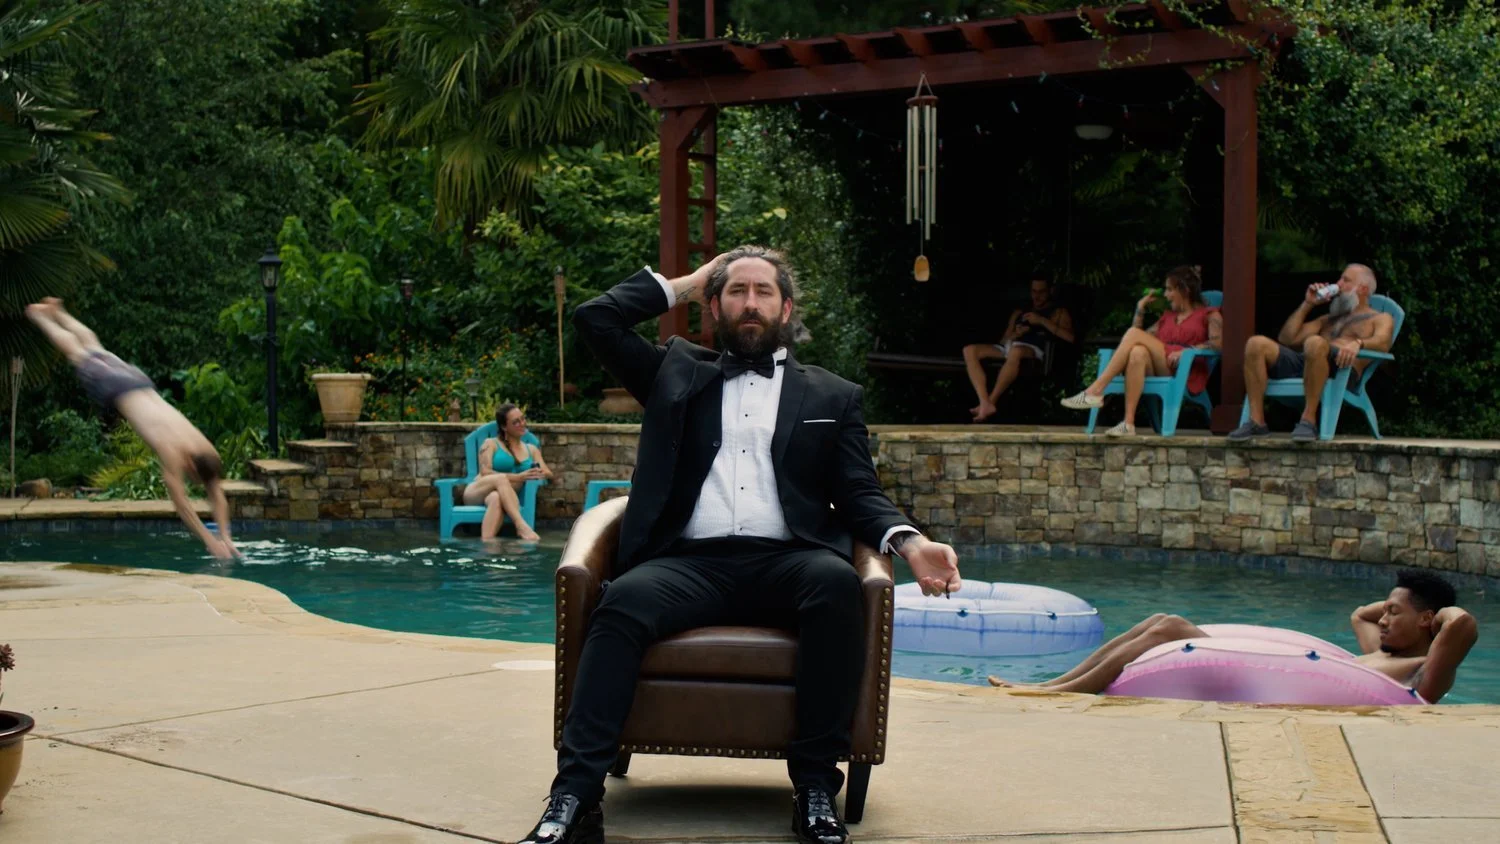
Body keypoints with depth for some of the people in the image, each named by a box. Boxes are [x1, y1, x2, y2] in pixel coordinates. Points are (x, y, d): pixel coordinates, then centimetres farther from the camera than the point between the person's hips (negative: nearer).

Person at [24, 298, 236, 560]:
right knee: (76, 352, 21)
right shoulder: (172, 452, -38)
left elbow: (218, 497, -16)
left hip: (140, 381, 4)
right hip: (115, 388, -4)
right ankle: (39, 315, 46)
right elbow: (181, 504, -38)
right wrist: (210, 541, -40)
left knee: (94, 347, 29)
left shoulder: (206, 449, -23)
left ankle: (56, 311, 52)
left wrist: (226, 537, -25)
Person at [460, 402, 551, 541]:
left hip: (505, 497, 1)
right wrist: (518, 477, -19)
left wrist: (540, 474, -13)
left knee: (496, 498, -39)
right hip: (477, 493, -1)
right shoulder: (491, 444, 9)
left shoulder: (531, 449, 21)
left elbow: (549, 474, 13)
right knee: (501, 478, -37)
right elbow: (485, 473, -7)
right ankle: (521, 526, -52)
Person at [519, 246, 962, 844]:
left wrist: (910, 543, -8)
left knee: (838, 581, -35)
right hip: (690, 562, 0)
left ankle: (816, 789, -28)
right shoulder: (677, 373, 23)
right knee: (624, 602, -32)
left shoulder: (833, 396, 21)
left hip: (786, 562, 0)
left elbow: (861, 495, 13)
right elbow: (595, 319, 17)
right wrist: (685, 285, 23)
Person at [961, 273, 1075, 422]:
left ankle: (991, 402, -34)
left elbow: (1070, 337, -2)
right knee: (970, 350, -20)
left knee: (1015, 351, -43)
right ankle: (985, 404, -33)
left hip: (1034, 349, -5)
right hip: (1010, 346, 6)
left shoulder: (1059, 312, 17)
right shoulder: (1019, 312, 31)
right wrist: (1015, 334, 2)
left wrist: (1042, 321, -7)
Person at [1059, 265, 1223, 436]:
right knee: (1138, 352, -33)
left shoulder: (1208, 314, 15)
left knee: (1134, 334, -22)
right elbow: (1141, 339, 27)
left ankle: (1094, 391, -31)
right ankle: (1128, 423, -44)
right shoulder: (1168, 316, 34)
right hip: (1158, 373, 5)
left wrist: (1186, 351, -18)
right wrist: (1141, 308, 23)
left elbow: (1217, 343, -5)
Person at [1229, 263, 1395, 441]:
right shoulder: (1328, 319, 39)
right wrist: (1307, 304, 25)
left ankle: (1308, 420, -36)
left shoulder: (1380, 318, 22)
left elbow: (1383, 342, -3)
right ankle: (1257, 421, -28)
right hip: (1301, 364, 6)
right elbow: (1286, 339, 29)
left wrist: (1358, 343, -25)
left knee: (1315, 343, -40)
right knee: (1257, 343, -20)